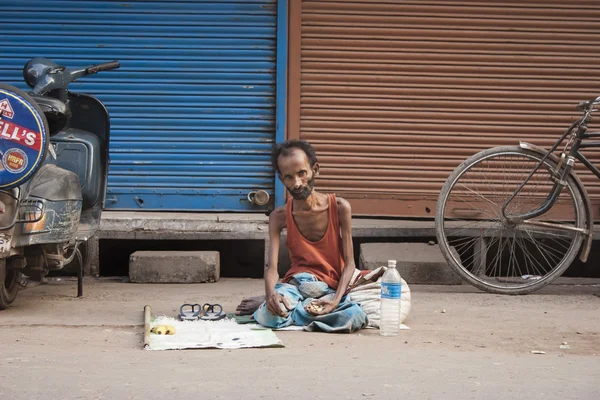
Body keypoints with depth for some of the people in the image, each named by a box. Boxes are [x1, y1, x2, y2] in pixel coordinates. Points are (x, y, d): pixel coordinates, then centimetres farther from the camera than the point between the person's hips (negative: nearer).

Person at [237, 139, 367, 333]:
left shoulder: (339, 208, -5)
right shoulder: (279, 216, -1)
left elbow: (349, 262, -5)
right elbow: (272, 266, -10)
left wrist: (335, 300, -23)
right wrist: (271, 294, -35)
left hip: (331, 287, 2)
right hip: (295, 283, -2)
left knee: (356, 317, -34)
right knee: (270, 316, -37)